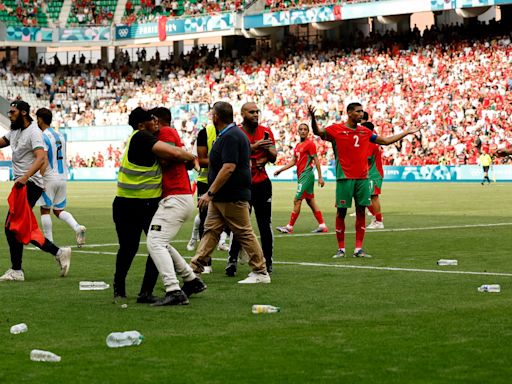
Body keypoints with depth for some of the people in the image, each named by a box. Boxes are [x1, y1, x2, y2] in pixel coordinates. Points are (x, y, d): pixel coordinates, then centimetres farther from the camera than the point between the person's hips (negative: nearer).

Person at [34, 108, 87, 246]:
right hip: (63, 177, 7)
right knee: (59, 210, 13)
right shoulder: (60, 136, 12)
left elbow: (44, 161, -20)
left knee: (45, 210, 4)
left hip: (49, 178, -7)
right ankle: (77, 227, -10)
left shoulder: (43, 137, -12)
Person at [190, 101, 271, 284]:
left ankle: (261, 273, 4)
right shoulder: (226, 135, 15)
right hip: (221, 198, 10)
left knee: (244, 233, -3)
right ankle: (195, 268, 8)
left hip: (233, 198, -10)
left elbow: (229, 167, -26)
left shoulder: (231, 137, -18)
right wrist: (212, 194, 20)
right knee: (210, 231, 8)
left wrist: (210, 193, -24)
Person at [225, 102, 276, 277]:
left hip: (262, 183, 3)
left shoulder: (266, 132, 8)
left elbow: (273, 157, 11)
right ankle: (232, 260, 3)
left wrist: (268, 150, -10)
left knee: (265, 225, 4)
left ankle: (267, 262, 10)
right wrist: (254, 147, -26)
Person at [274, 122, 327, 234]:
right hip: (301, 175, 9)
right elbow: (293, 161, 20)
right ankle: (322, 226, 13)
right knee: (311, 201, 10)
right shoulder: (298, 146, 17)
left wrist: (320, 177, -14)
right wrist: (280, 170, 14)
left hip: (306, 175, -9)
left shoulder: (310, 144, -9)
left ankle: (289, 227, -4)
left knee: (297, 200, -8)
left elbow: (316, 161, -11)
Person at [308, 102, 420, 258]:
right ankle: (341, 249, 6)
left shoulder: (365, 131, 14)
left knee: (361, 212, 4)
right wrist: (313, 119, -30)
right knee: (341, 212, -1)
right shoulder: (336, 129, 0)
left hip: (362, 178, 5)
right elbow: (318, 132, -10)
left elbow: (386, 141, 23)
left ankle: (359, 249, 9)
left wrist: (407, 132, 25)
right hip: (345, 178, -4)